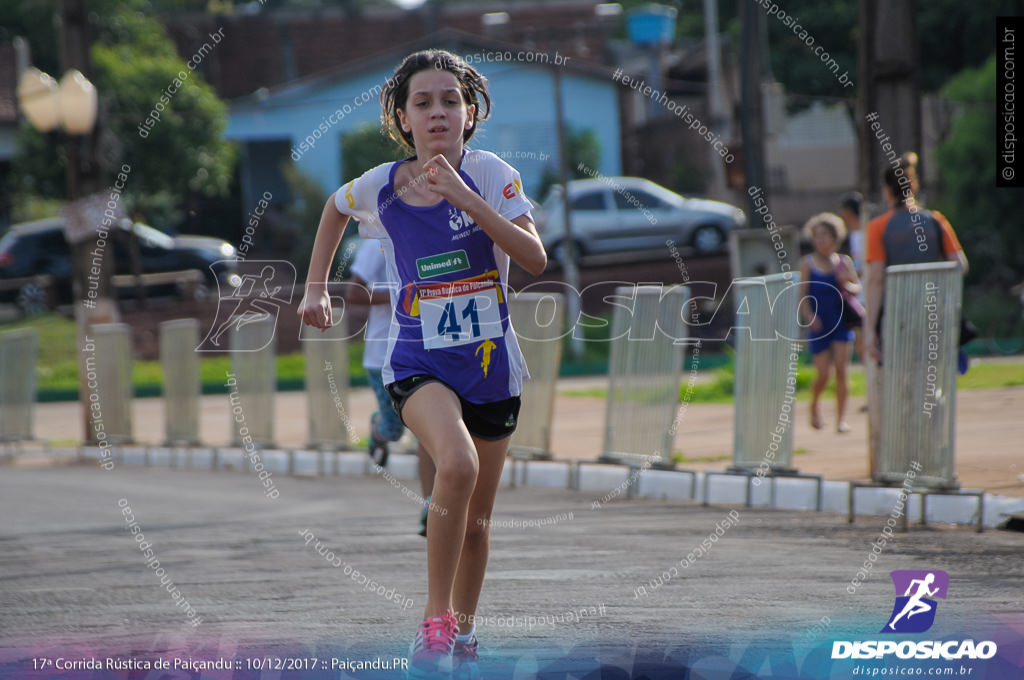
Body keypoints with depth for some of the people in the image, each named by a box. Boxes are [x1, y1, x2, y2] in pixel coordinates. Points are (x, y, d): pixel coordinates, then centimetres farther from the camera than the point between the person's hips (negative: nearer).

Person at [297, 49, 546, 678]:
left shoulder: (491, 175, -11)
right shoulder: (379, 187, -6)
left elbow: (535, 259, -23)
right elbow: (336, 208, 19)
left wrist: (465, 198, -30)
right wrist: (316, 286, 15)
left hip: (491, 362, 1)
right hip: (418, 360, -1)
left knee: (477, 515, 13)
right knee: (457, 464, -31)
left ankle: (464, 628, 37)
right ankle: (435, 621, -20)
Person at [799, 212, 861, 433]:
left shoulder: (844, 262, 6)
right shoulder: (808, 262, 0)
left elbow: (857, 287, 12)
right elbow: (803, 295, -2)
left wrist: (848, 285, -11)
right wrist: (809, 316, -16)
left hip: (841, 321, 1)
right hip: (819, 324, -1)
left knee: (841, 369, -8)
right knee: (823, 374, -4)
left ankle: (841, 419, -2)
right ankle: (814, 404, 28)